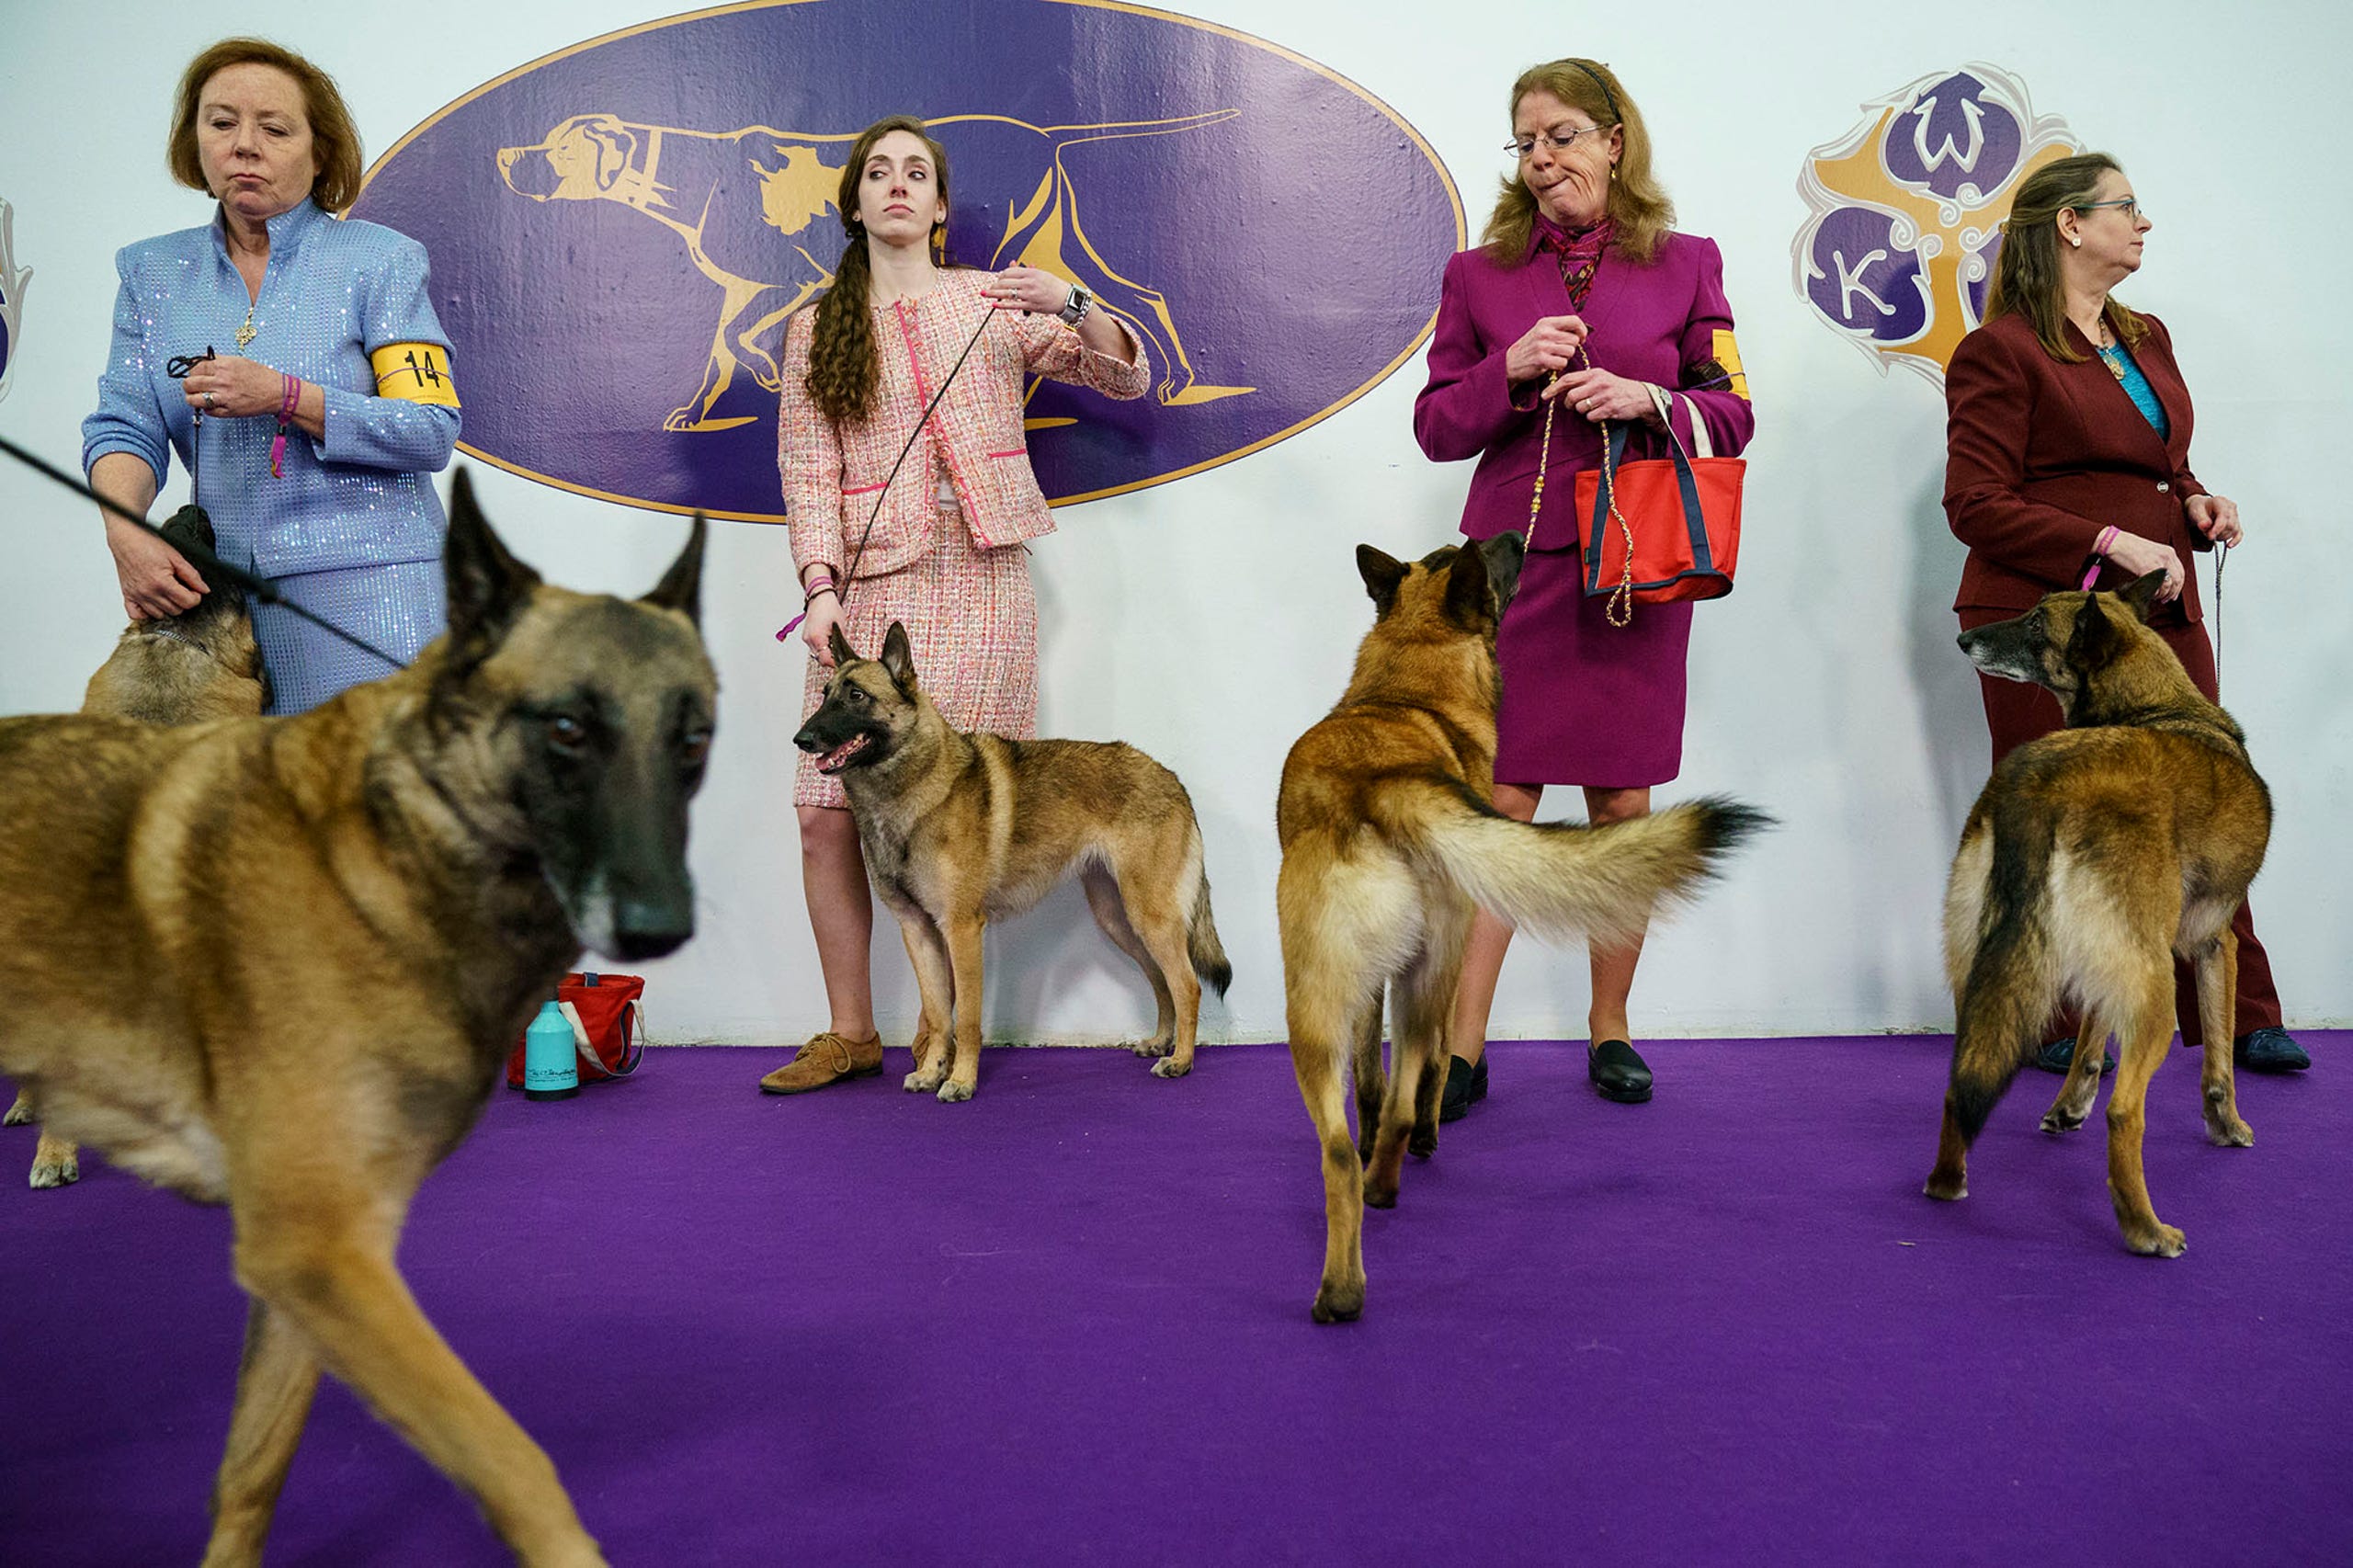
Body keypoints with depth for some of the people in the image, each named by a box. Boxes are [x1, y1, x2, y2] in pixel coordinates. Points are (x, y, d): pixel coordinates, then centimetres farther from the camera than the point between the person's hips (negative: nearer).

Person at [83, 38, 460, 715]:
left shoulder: (380, 260, 1)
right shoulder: (152, 272, 14)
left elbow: (433, 431, -6)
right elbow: (125, 426, 8)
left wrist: (283, 397, -16)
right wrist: (125, 535, -12)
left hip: (364, 584, -4)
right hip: (219, 589, 4)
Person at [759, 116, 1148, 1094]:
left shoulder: (996, 301, 12)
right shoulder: (816, 331, 14)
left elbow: (1127, 378, 8)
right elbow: (807, 473, 6)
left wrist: (1069, 306, -10)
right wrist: (820, 588, -8)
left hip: (978, 582, -1)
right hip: (867, 585, 2)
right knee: (827, 817, -4)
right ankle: (850, 1033, 11)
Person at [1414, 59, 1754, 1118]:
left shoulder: (1685, 264, 8)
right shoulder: (1480, 274, 8)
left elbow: (1733, 412, 7)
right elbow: (1436, 426, 6)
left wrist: (1649, 399, -12)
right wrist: (1510, 370, -11)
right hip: (1512, 563, 0)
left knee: (1622, 804, 6)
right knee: (1501, 802, -3)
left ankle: (1610, 1030, 21)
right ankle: (1461, 1049, 4)